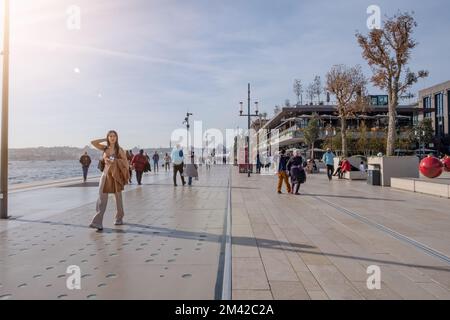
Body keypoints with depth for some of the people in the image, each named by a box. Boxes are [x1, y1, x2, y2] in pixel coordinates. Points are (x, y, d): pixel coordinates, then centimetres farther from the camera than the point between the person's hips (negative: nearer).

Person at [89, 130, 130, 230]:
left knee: (118, 198, 9)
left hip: (116, 175, -2)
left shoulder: (119, 150, -1)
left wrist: (125, 176, -10)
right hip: (106, 174, 2)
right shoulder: (105, 148, 8)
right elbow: (93, 142, 0)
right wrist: (105, 139, 3)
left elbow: (126, 163, -1)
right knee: (102, 198, -8)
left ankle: (119, 219, 25)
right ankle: (97, 222, -12)